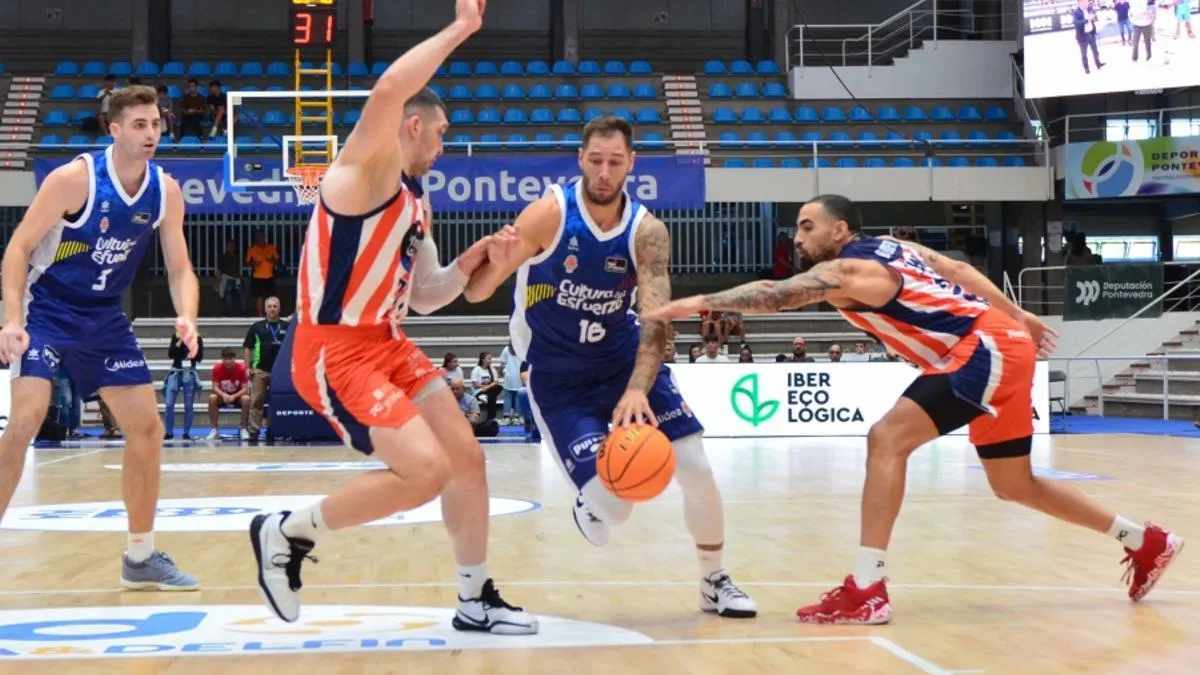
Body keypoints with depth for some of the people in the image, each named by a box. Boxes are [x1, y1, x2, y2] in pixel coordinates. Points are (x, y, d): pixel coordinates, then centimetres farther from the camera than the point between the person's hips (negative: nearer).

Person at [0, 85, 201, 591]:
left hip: (104, 318, 6)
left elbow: (179, 269, 0)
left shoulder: (166, 191, -5)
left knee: (147, 428, 3)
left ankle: (140, 559, 16)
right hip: (46, 308, -6)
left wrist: (186, 317, -21)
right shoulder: (75, 178, -20)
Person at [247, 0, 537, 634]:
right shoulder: (365, 167, -11)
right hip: (335, 352, -10)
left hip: (387, 345, 10)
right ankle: (286, 532, 1)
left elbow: (423, 298, 23)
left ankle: (475, 600, 23)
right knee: (426, 470, -18)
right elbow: (388, 92, -32)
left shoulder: (414, 202, 17)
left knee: (466, 456, 8)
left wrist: (467, 266, 6)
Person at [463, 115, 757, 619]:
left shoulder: (648, 232, -13)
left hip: (624, 358, 3)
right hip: (556, 376, -3)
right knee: (611, 509, -15)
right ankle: (591, 501, 25)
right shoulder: (549, 214, -19)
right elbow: (475, 294, -17)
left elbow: (657, 319, -23)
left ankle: (715, 582, 19)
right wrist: (496, 266, -41)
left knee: (696, 468, -5)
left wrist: (637, 388, -40)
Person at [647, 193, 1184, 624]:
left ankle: (866, 591, -24)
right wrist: (1019, 317, 26)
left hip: (987, 349, -10)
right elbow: (962, 272, 19)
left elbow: (776, 294, -26)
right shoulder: (890, 248, 14)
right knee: (1014, 487, 20)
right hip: (1000, 344, 10)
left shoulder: (846, 271, -13)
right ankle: (1147, 543, 35)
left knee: (888, 439, -19)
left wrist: (699, 303, -31)